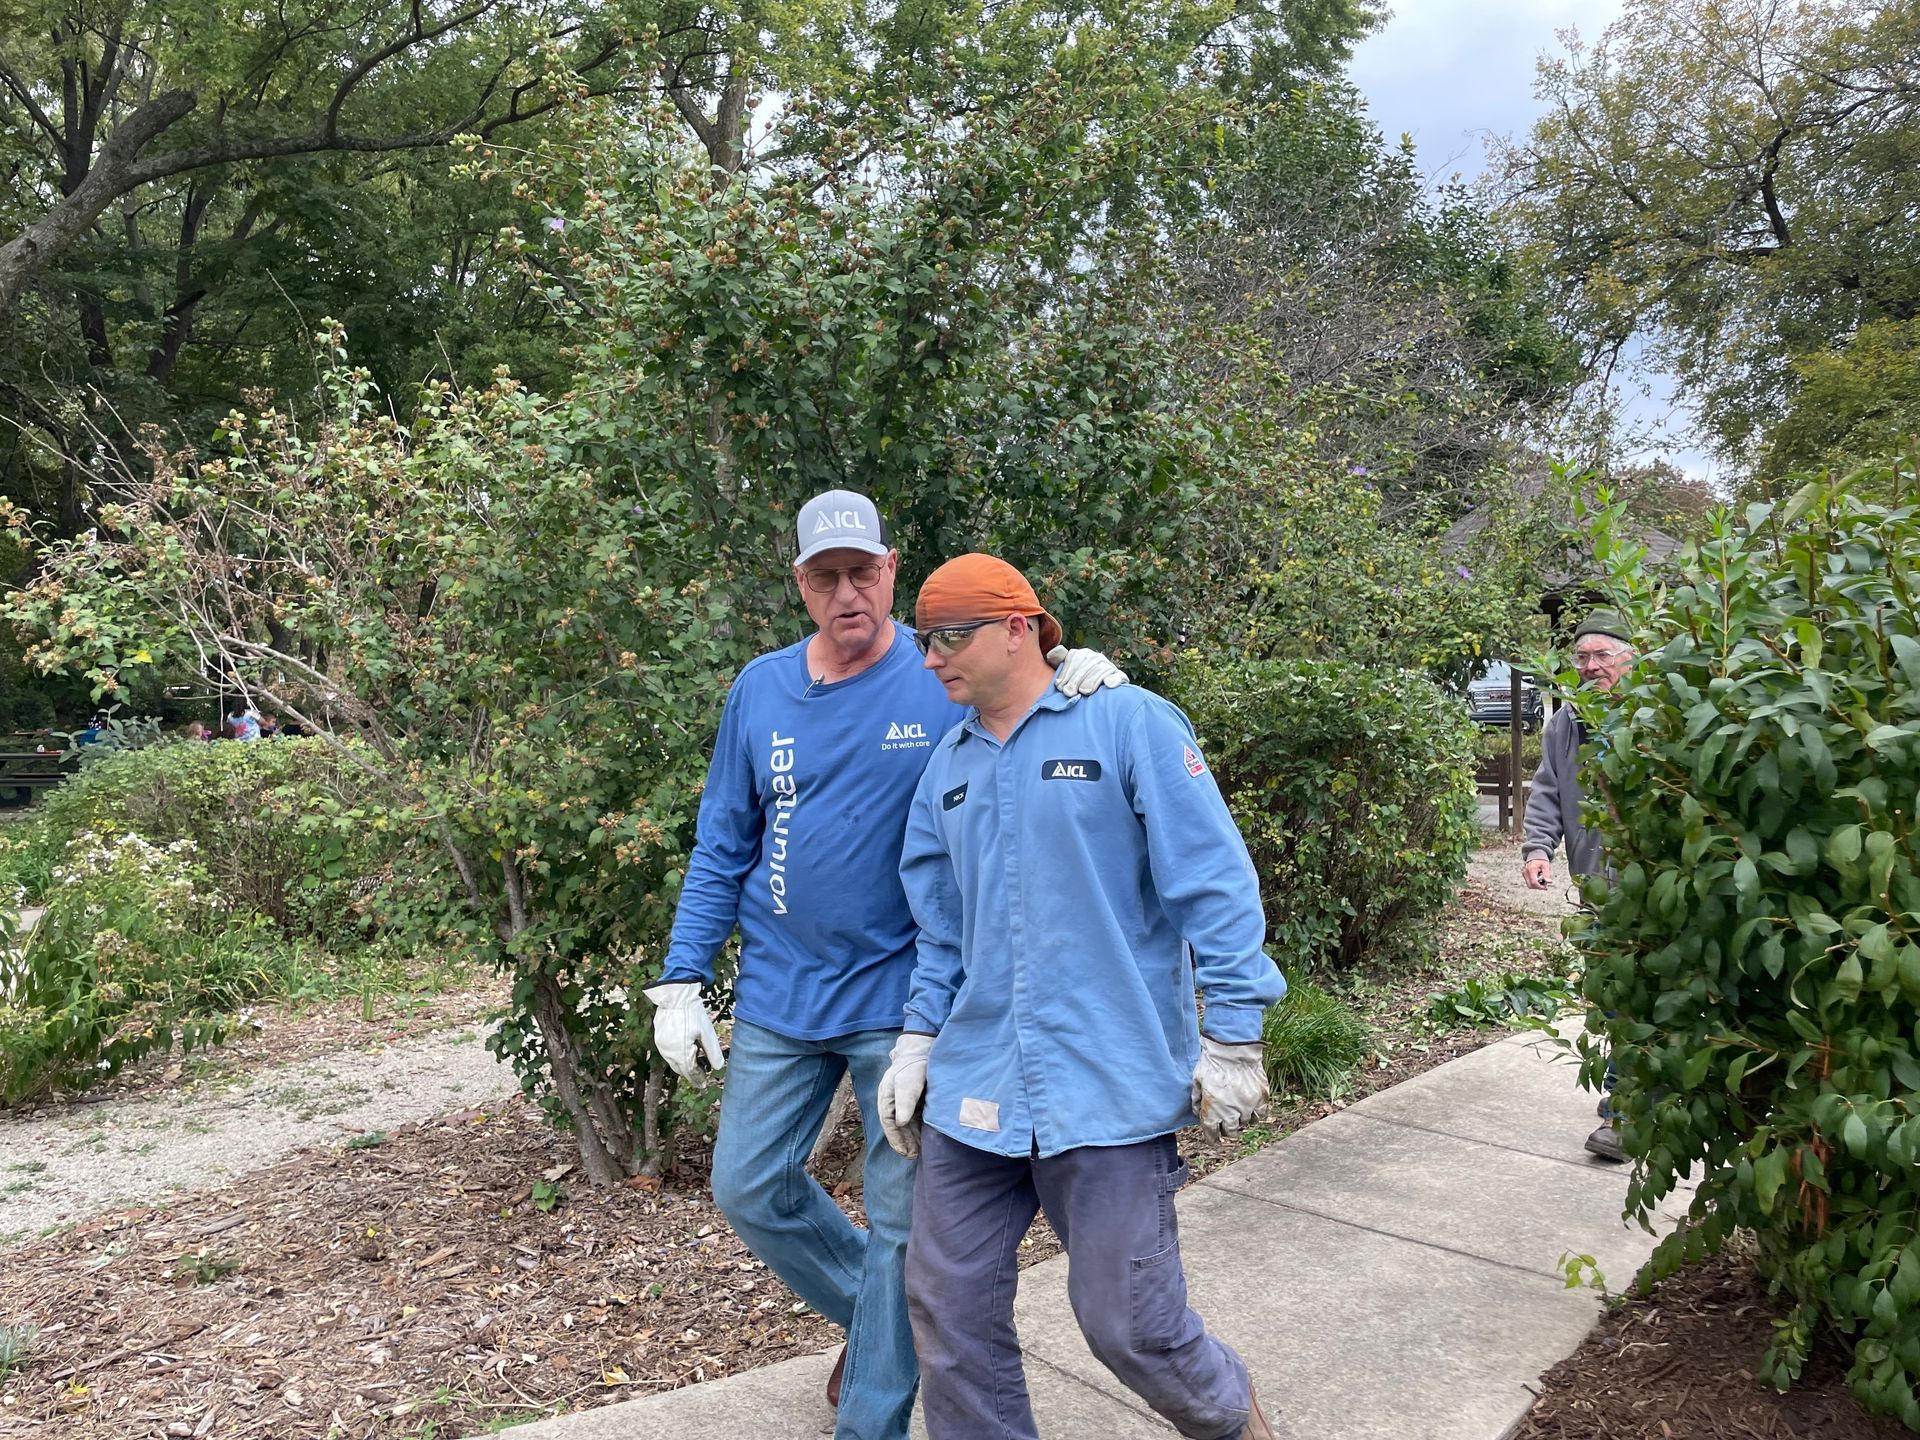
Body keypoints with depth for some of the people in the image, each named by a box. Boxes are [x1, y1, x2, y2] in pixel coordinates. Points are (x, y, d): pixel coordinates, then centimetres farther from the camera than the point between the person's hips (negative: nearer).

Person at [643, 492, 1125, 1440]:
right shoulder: (759, 691, 2)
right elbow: (721, 848, 7)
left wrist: (1079, 680, -26)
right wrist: (680, 983, 3)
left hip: (903, 997, -3)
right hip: (780, 996, 4)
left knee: (898, 1218, 6)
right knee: (748, 1191, 11)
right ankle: (870, 1312, 37)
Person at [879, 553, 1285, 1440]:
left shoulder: (1130, 724, -6)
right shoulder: (949, 765, 12)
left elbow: (1213, 887, -9)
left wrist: (1232, 1040, -10)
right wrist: (918, 1042, 14)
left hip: (1111, 1089, -5)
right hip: (974, 1090, 6)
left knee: (1129, 1323, 2)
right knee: (949, 1309, 8)